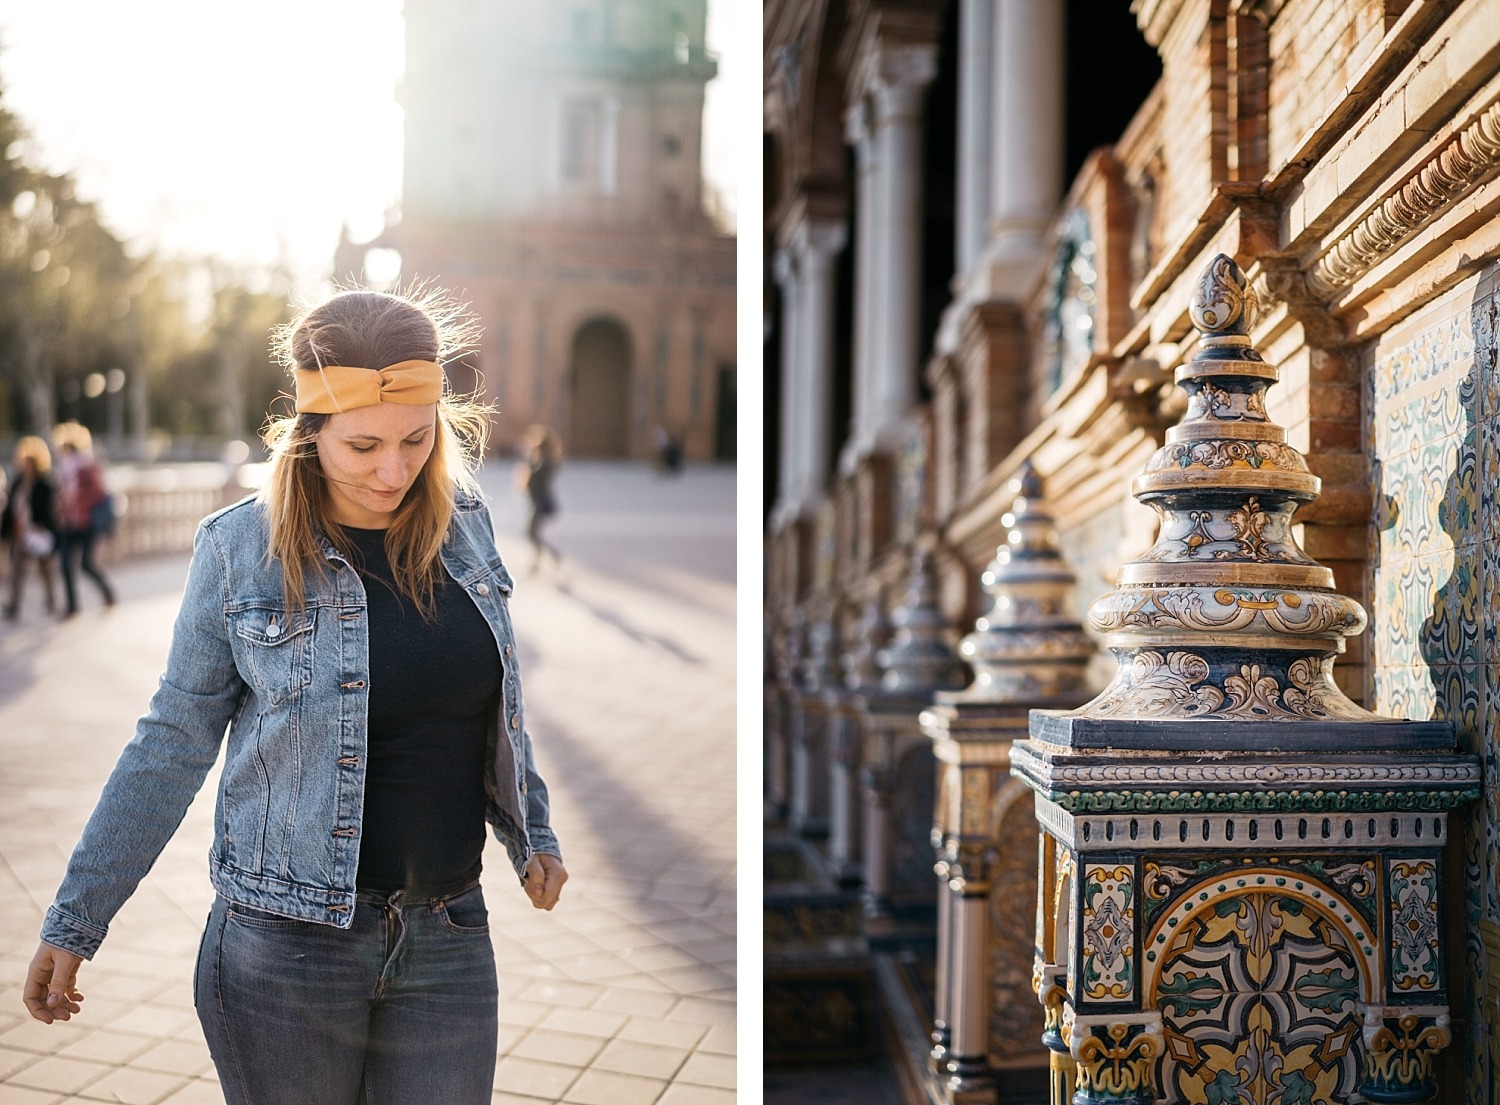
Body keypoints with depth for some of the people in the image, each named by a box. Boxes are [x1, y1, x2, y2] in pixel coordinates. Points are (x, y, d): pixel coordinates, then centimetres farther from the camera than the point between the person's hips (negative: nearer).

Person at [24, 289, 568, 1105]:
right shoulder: (239, 548, -9)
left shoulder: (463, 523, 1)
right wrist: (74, 921, 0)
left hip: (450, 942, 3)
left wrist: (532, 832, 20)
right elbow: (171, 746, -2)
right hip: (284, 946, -3)